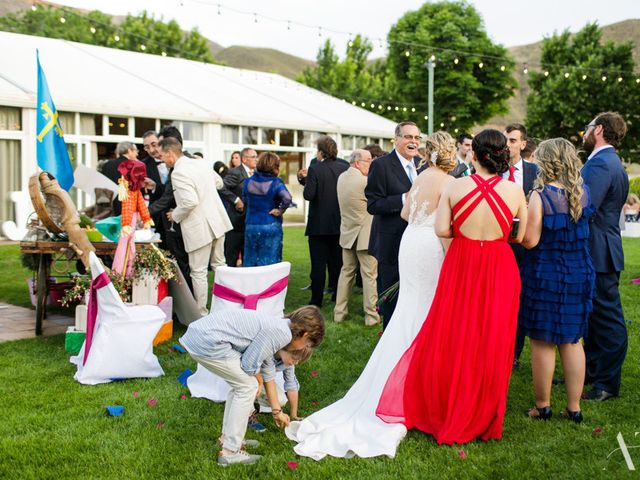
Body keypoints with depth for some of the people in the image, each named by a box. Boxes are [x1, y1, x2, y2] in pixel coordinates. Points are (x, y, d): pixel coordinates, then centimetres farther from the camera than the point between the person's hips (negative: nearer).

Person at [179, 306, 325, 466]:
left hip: (195, 334, 10)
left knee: (241, 384, 21)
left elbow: (268, 375, 30)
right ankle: (230, 452, 7)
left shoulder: (273, 327, 20)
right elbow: (249, 364, -9)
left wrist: (277, 411, 39)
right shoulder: (282, 333, -9)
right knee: (248, 386, 2)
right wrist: (259, 381, 14)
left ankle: (228, 439, 30)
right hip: (208, 343, -10)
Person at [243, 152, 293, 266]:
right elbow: (287, 198, -25)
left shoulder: (248, 181, 3)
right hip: (271, 226, -4)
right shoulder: (276, 183, -10)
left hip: (251, 226, 4)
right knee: (269, 261, 2)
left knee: (250, 261, 11)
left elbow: (245, 202, 11)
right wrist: (280, 211, -10)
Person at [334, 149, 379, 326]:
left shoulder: (341, 178, 4)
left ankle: (339, 312, 17)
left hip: (347, 234, 7)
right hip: (364, 235, -7)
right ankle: (371, 315, 6)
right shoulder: (364, 182, -19)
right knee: (369, 275, 1)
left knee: (346, 271, 15)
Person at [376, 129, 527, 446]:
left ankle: (443, 411, 25)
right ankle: (481, 417, 22)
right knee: (491, 343, 10)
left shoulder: (456, 187, -8)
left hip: (461, 268, 0)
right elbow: (525, 238, -2)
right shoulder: (515, 191, -8)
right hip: (500, 272, 0)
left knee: (451, 340, 13)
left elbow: (441, 230, -10)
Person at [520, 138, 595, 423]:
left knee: (542, 342, 7)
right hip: (579, 275, 5)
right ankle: (574, 408, 19)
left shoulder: (540, 195, -17)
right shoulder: (584, 193, 0)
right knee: (573, 341, 13)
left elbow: (530, 240, -17)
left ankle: (543, 406, 17)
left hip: (545, 275, -5)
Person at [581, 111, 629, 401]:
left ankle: (608, 383, 8)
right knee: (593, 317, 19)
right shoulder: (608, 162, 16)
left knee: (607, 319, -1)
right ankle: (590, 371, 31)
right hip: (595, 253, 11)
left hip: (599, 254, -11)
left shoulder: (601, 164, -18)